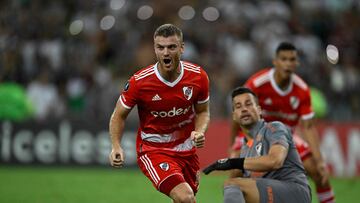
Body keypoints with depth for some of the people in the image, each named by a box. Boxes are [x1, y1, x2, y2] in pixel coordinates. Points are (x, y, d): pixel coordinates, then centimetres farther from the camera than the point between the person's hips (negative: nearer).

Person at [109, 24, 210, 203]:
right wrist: (116, 147, -20)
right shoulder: (139, 82, -18)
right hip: (153, 150, -5)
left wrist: (199, 132, -14)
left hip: (187, 149, 5)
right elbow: (118, 116, -4)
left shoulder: (198, 76, -10)